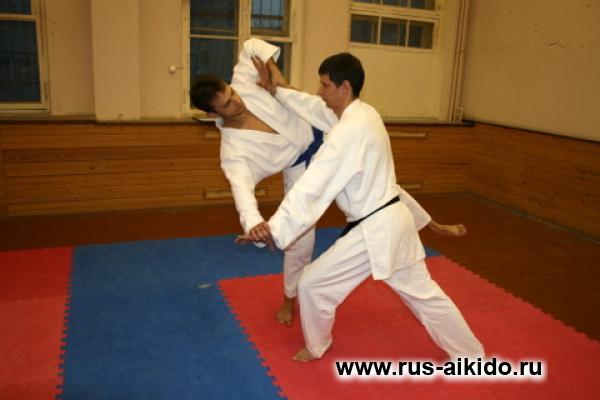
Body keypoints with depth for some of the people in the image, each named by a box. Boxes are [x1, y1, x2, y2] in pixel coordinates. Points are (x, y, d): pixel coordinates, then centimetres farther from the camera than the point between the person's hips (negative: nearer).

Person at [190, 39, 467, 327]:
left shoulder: (242, 83, -17)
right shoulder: (233, 151, -25)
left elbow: (252, 46, 0)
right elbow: (242, 188, -40)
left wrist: (272, 67, -18)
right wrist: (253, 223, -59)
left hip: (322, 135, 3)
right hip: (302, 168, -3)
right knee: (300, 238, 1)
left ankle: (434, 226, 31)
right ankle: (289, 298, 30)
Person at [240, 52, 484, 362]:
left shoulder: (349, 131, -23)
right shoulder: (364, 113, 5)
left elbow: (313, 187, -27)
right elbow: (316, 109, 16)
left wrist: (274, 230, -25)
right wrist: (279, 90, 13)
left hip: (374, 231, -9)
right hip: (394, 220, 9)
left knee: (312, 284, 6)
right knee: (424, 292, 21)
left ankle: (316, 347, 31)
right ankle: (472, 355, 35)